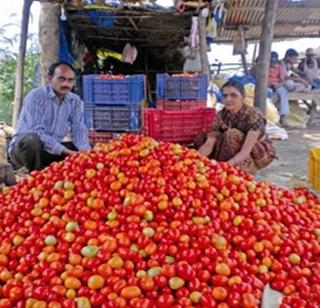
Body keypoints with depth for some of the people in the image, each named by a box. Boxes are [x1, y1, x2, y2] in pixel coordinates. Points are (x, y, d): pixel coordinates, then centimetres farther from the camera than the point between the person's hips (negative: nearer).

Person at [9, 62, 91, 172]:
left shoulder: (75, 101, 0)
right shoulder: (35, 96, -17)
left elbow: (79, 130, -6)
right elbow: (36, 131, -26)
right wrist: (64, 151, -34)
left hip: (53, 150, 5)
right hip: (22, 147, -5)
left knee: (83, 151, -7)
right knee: (32, 139, -37)